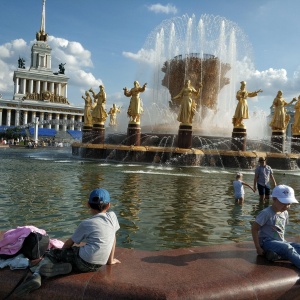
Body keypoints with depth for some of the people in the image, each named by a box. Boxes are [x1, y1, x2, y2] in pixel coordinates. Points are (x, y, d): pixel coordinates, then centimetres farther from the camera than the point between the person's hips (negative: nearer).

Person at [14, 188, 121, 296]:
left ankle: (36, 276, -15)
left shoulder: (86, 224, -4)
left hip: (83, 261, -4)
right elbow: (113, 238, 13)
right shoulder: (112, 216, 3)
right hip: (97, 266, 5)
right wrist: (110, 260, 25)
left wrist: (61, 251, 28)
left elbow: (69, 243, 7)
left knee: (51, 254, 14)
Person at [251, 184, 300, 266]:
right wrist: (258, 248, -15)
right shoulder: (266, 213, -15)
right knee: (287, 248, -31)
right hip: (267, 242, -8)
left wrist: (283, 241, 9)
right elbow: (254, 229, -14)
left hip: (281, 242, 8)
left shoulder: (285, 213, 7)